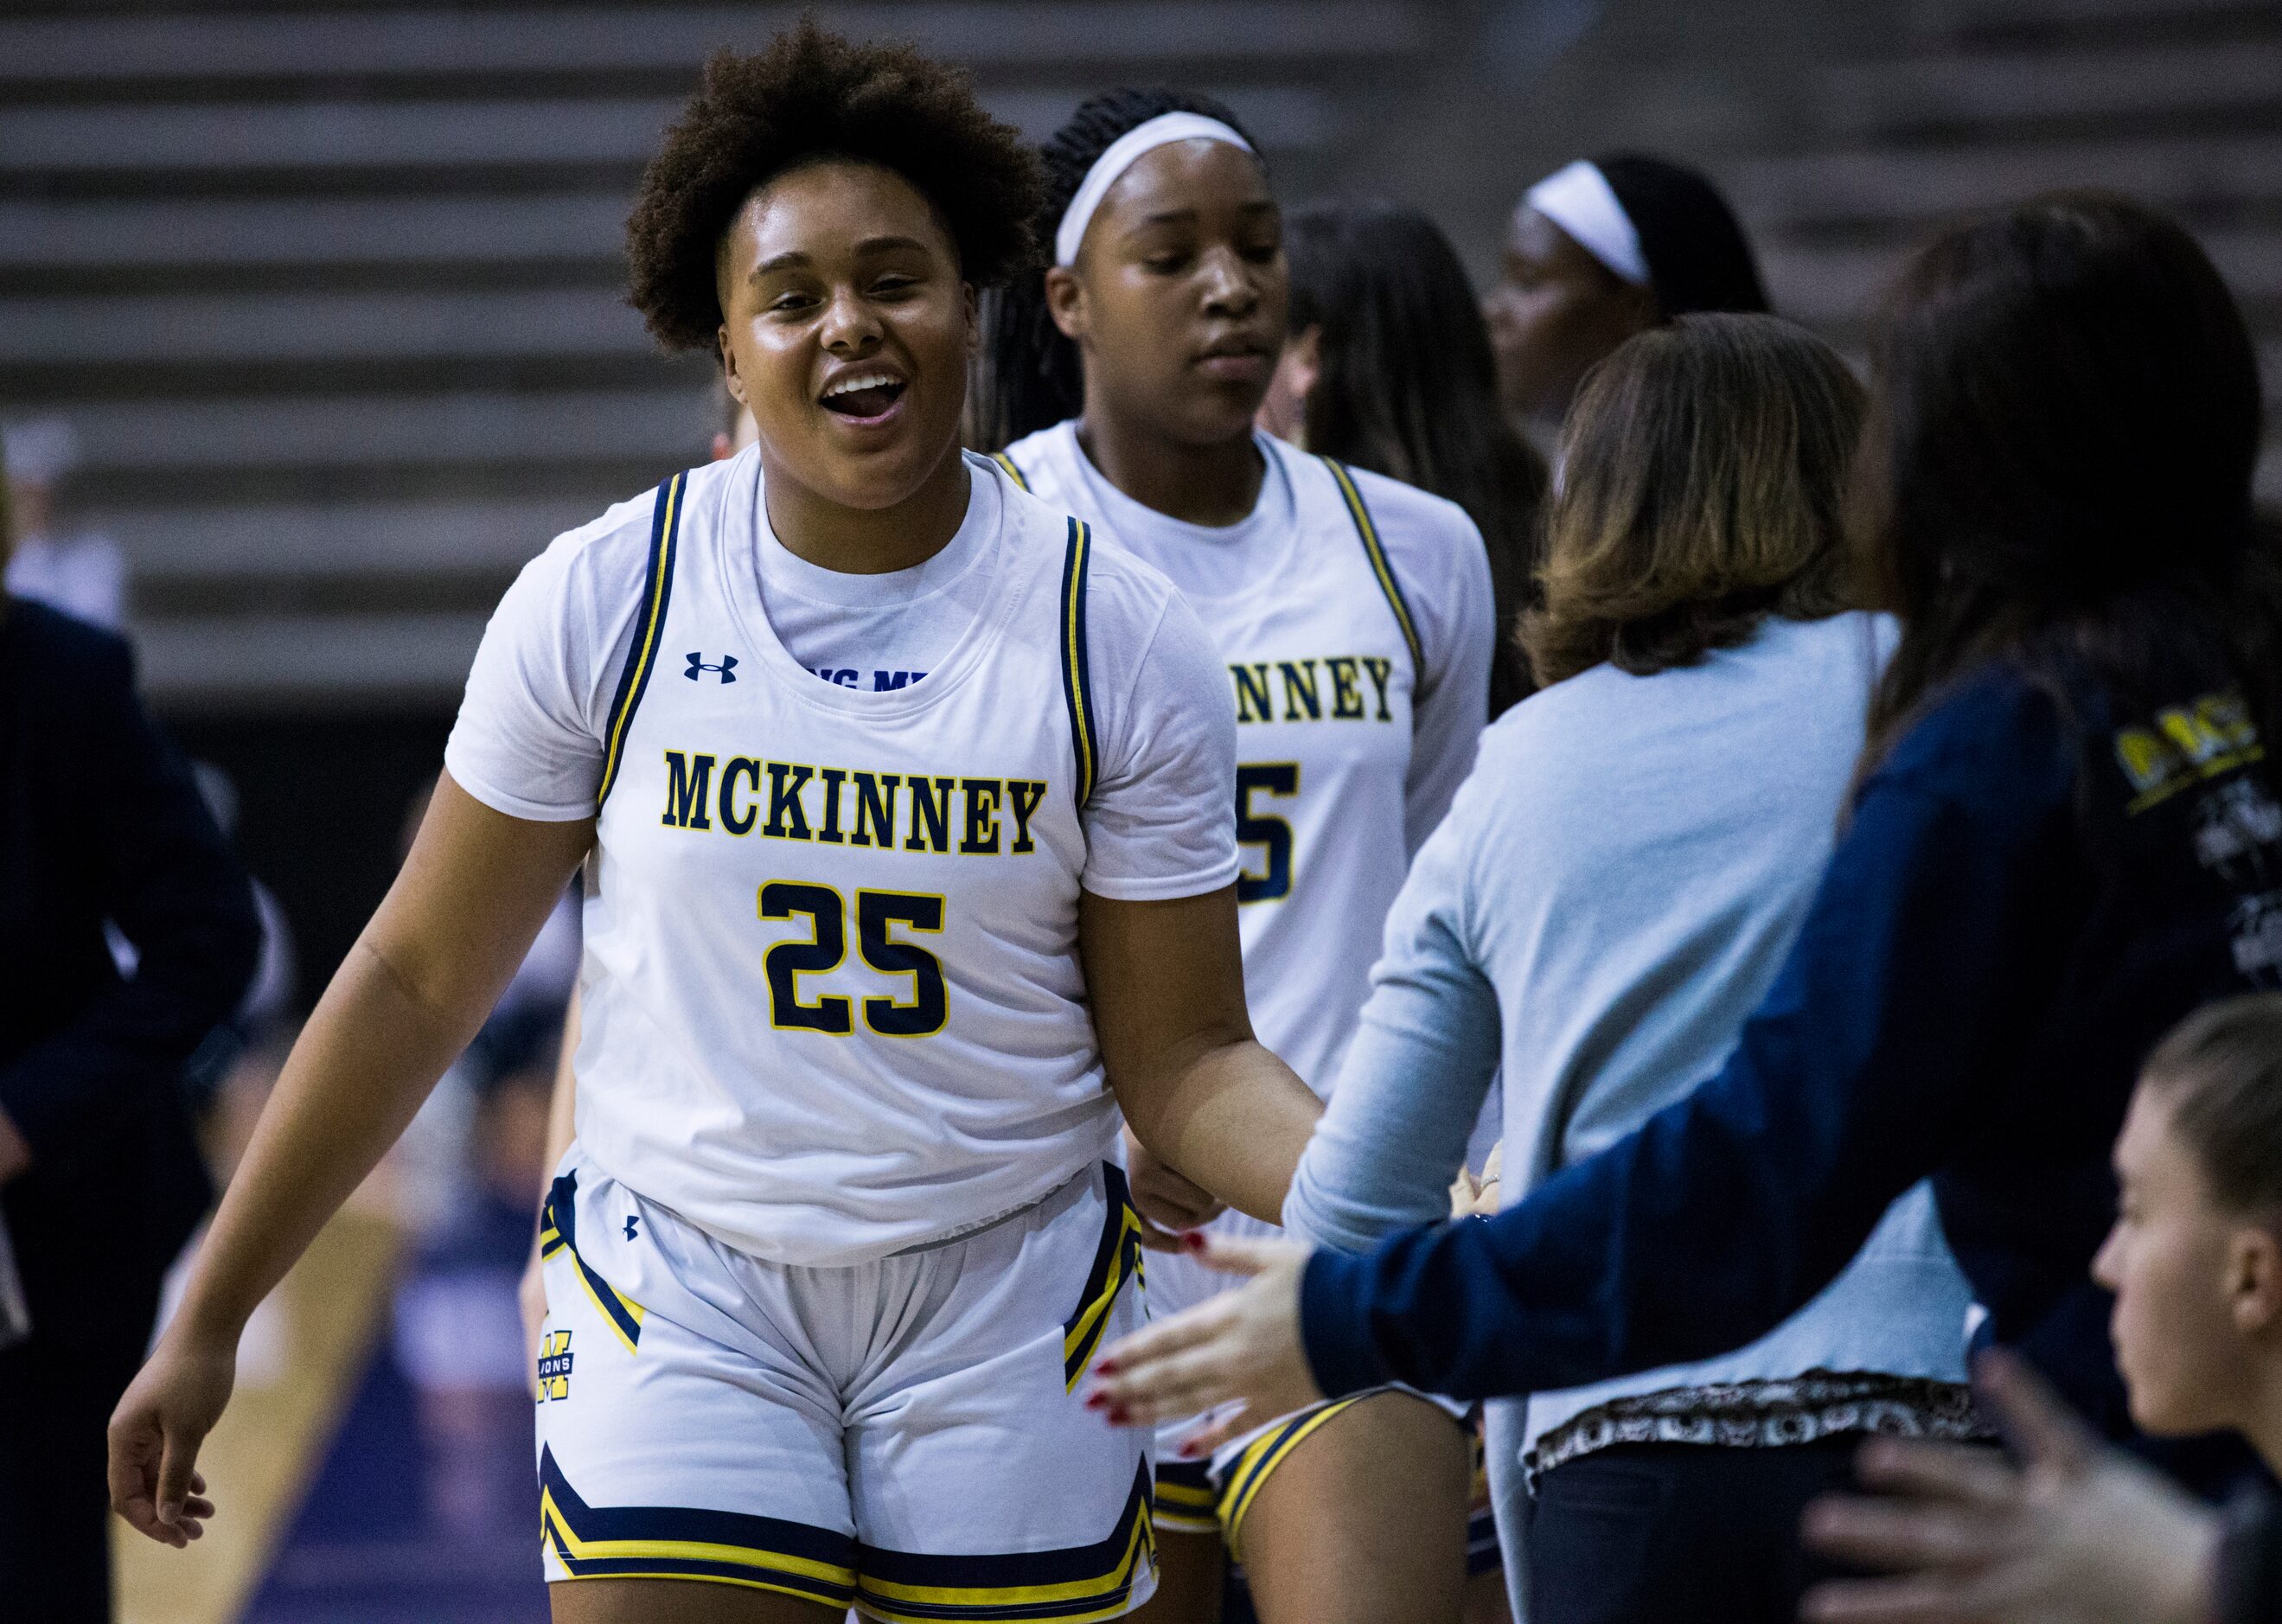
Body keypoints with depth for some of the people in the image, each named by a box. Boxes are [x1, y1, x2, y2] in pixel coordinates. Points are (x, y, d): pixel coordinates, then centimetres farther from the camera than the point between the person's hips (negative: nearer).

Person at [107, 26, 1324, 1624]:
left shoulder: (1119, 638, -3)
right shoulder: (605, 599, -4)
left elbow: (1184, 1060, -1)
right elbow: (419, 982, 4)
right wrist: (208, 1321, 6)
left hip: (1008, 1308, 1)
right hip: (680, 1294, -1)